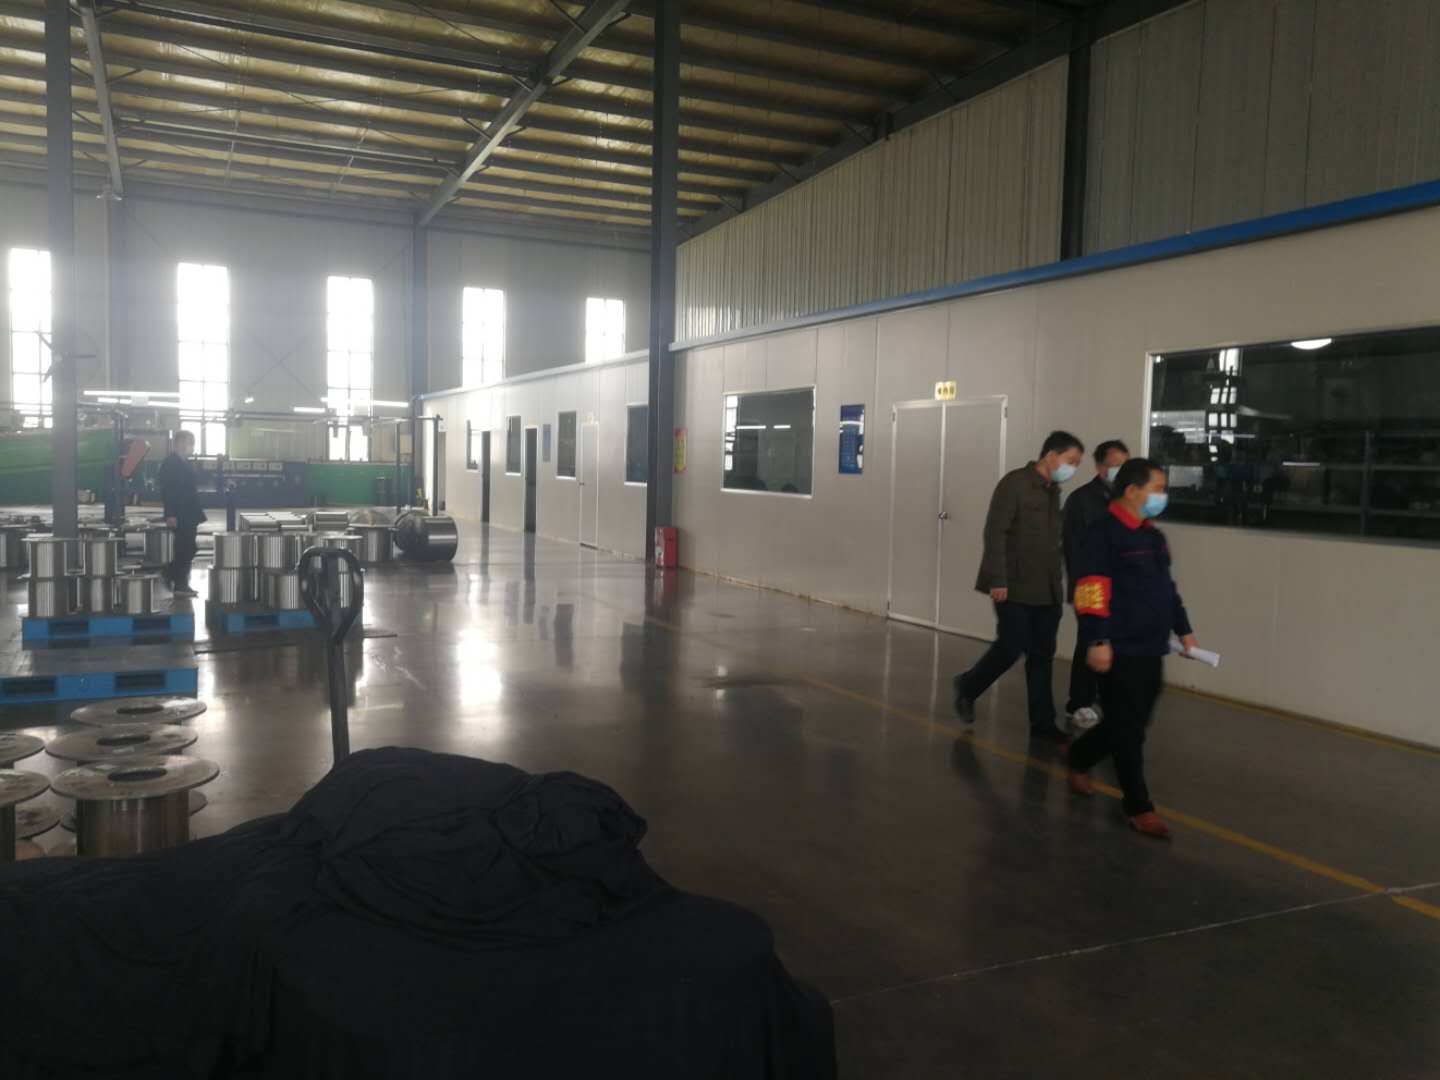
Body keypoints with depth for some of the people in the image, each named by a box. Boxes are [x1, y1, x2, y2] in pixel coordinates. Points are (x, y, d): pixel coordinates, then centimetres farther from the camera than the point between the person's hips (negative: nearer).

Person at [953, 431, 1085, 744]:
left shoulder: (1053, 491, 13)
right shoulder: (1014, 483, -10)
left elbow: (1052, 539, 15)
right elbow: (995, 533, -15)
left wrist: (1056, 583, 12)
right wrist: (998, 579, -20)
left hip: (1047, 590, 7)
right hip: (1015, 587, -7)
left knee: (1042, 656, 7)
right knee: (1011, 648, -4)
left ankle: (1042, 723, 14)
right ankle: (968, 686, 21)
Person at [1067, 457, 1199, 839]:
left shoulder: (1153, 535, 16)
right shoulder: (1105, 533, -13)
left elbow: (1166, 588, 24)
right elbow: (1092, 591, -19)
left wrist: (1183, 630, 22)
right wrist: (1097, 641, -24)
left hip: (1150, 649, 9)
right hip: (1119, 651, -9)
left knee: (1129, 726, 15)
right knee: (1128, 730, -2)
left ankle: (1078, 760, 36)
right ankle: (1138, 807, 7)